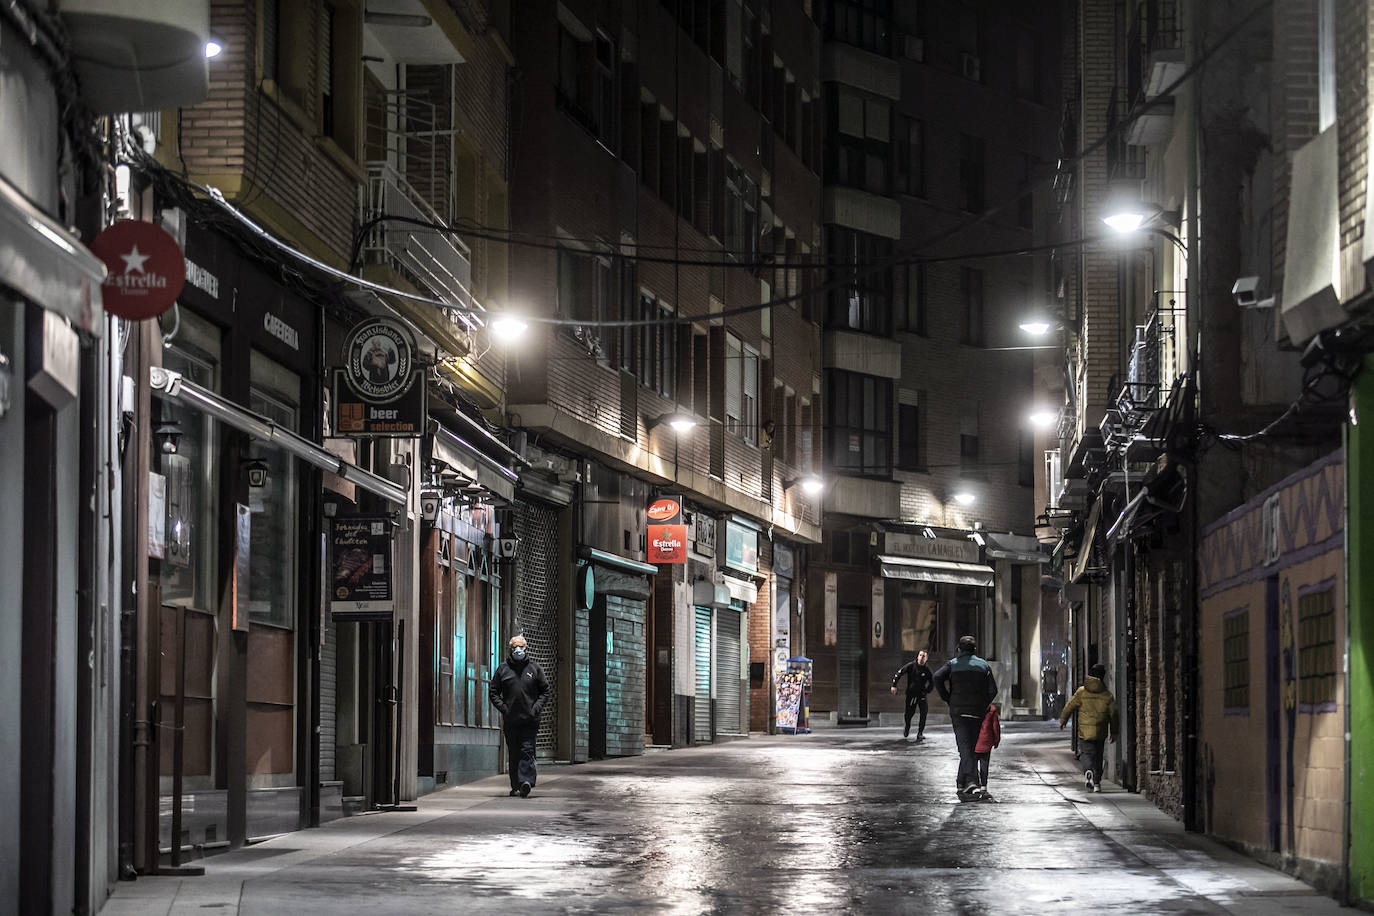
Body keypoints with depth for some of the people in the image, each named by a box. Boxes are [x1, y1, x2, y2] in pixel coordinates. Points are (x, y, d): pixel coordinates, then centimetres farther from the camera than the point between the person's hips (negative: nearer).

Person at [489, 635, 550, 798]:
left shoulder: (534, 668, 6)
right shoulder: (503, 669, 7)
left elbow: (545, 690, 11)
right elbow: (494, 692, 10)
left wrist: (537, 707, -3)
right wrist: (503, 708, -4)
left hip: (530, 719, -2)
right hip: (510, 720, 2)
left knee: (527, 750, -12)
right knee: (513, 754, 6)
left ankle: (526, 780, -22)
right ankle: (516, 786, 12)